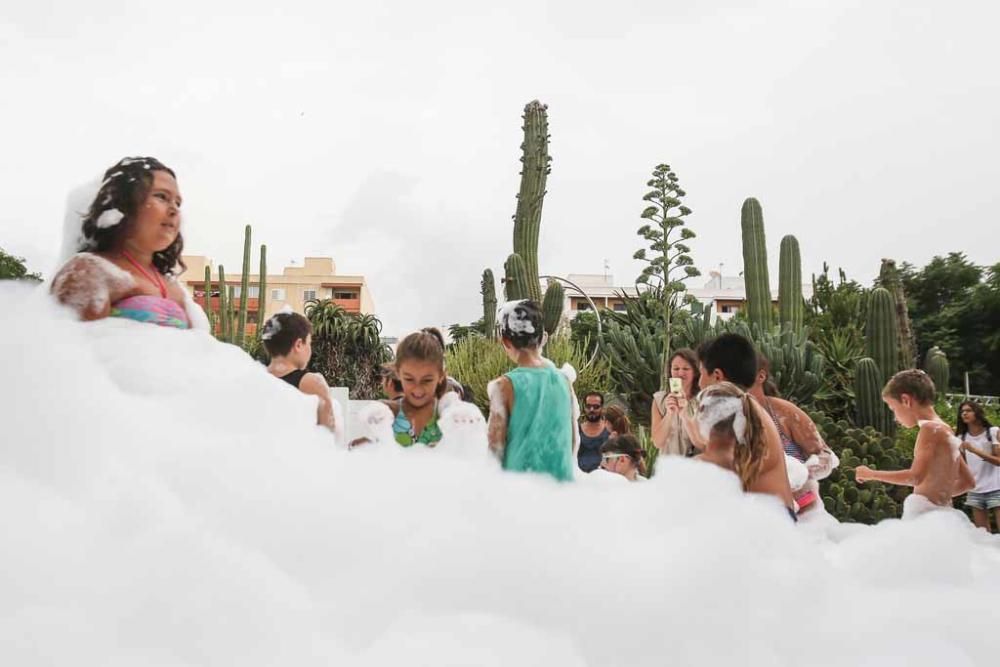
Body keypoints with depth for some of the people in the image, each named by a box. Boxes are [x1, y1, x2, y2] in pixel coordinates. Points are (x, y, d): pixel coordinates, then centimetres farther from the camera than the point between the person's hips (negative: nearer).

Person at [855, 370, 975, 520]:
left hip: (925, 512, -9)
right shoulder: (944, 430, 19)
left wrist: (872, 474, -10)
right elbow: (968, 482, 25)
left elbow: (916, 477, -20)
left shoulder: (930, 428, -10)